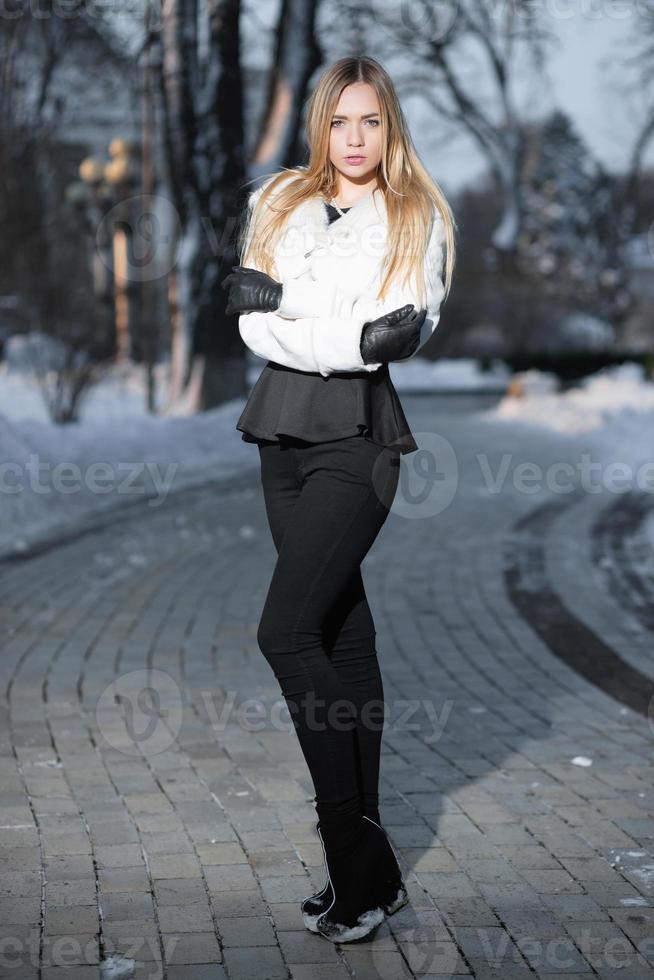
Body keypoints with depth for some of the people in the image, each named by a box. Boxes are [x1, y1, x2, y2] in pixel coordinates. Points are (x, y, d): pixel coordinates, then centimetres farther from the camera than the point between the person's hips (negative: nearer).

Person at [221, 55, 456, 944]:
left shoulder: (417, 220, 2)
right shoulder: (279, 205, 14)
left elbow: (400, 334, -11)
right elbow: (257, 328, 3)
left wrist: (277, 308, -11)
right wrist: (351, 340, -11)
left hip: (359, 437, -5)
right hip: (286, 433, 5)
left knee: (286, 632, -18)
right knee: (341, 634, 7)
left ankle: (357, 851, -10)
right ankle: (365, 864, 13)